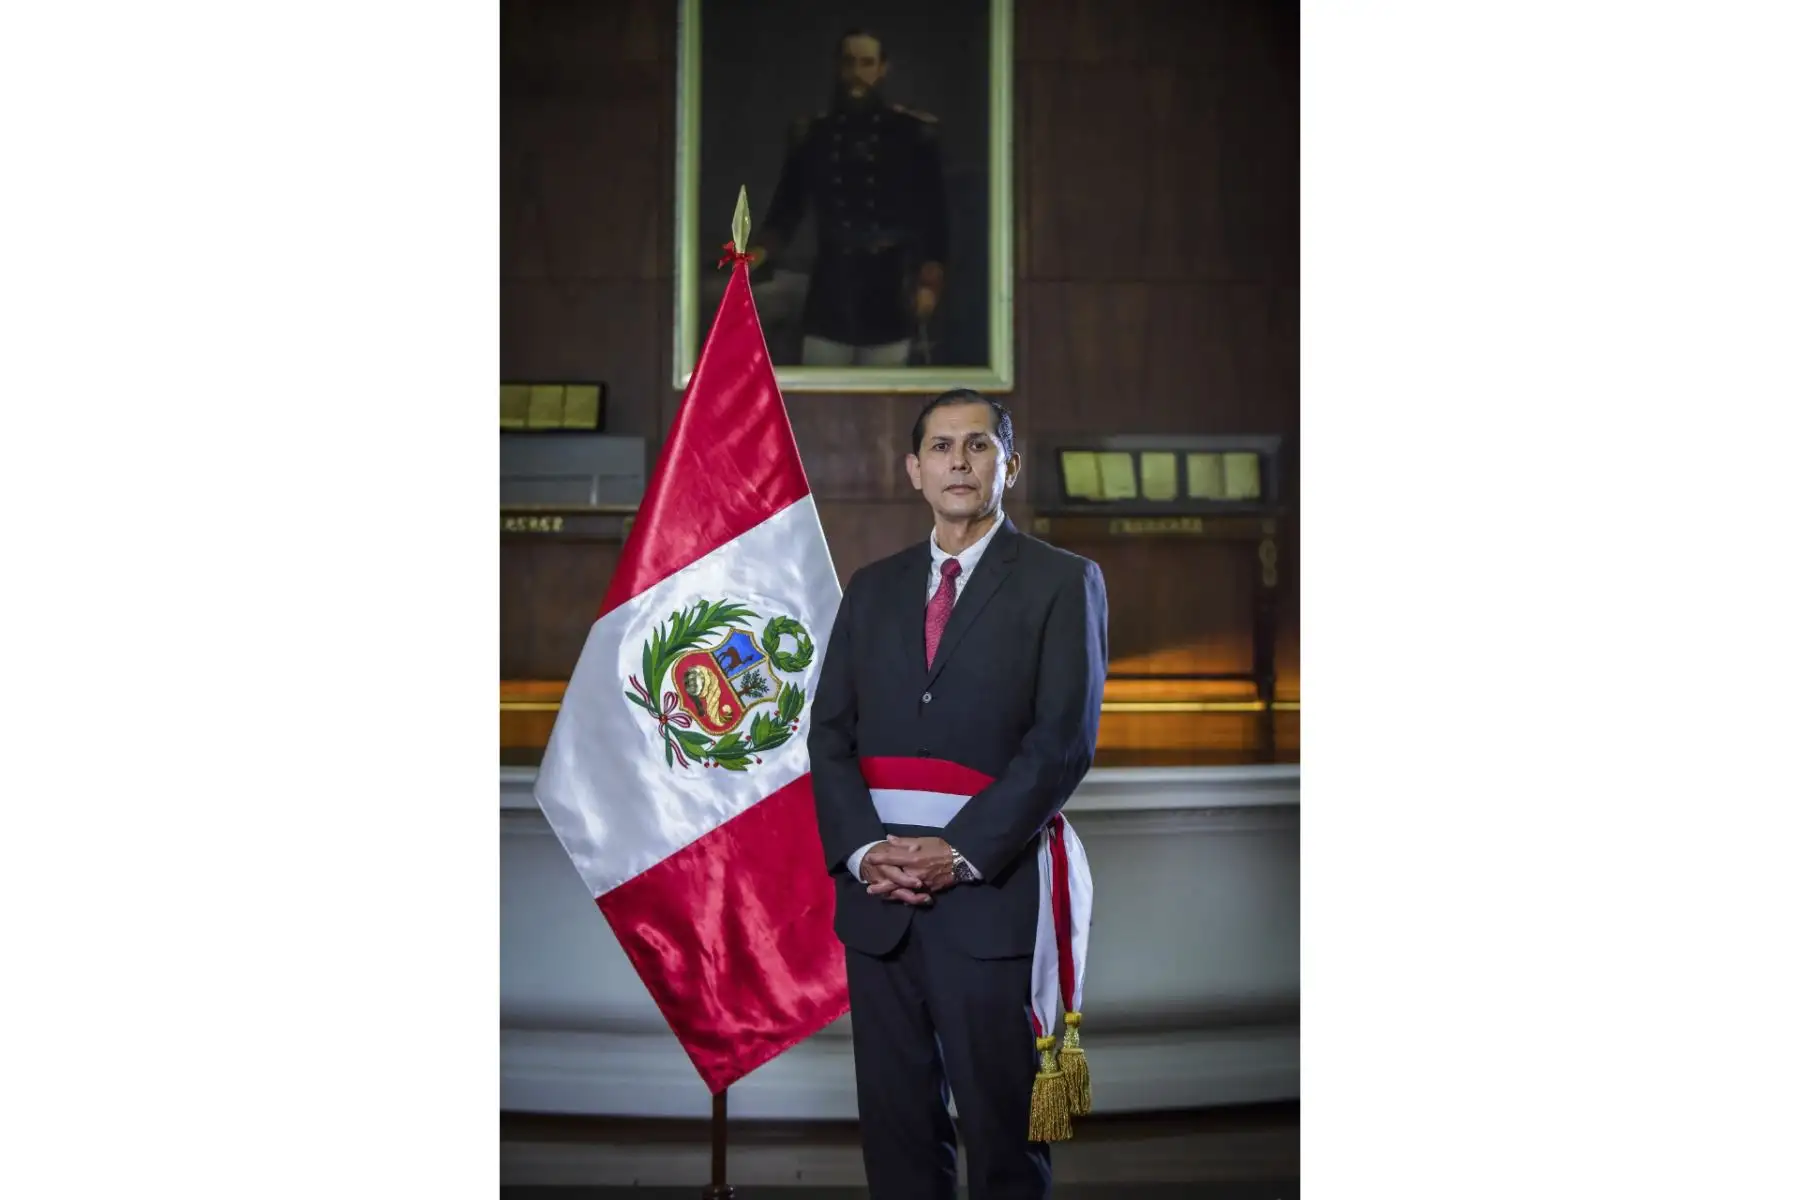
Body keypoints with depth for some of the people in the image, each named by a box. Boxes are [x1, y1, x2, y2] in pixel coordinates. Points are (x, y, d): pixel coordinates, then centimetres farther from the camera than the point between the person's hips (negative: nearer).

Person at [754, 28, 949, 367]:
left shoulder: (914, 132, 0)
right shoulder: (812, 133, 7)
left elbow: (934, 213, 1)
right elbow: (788, 204, 11)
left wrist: (929, 281, -6)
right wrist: (765, 251, -6)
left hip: (889, 295, -2)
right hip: (830, 292, 2)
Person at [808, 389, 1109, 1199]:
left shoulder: (1062, 581, 2)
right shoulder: (872, 588, 15)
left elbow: (1065, 737, -7)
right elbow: (829, 731, 9)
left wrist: (963, 854, -14)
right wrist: (862, 848, -7)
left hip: (990, 889, -4)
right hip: (876, 889, 4)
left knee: (1002, 1124, 3)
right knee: (895, 1122, 9)